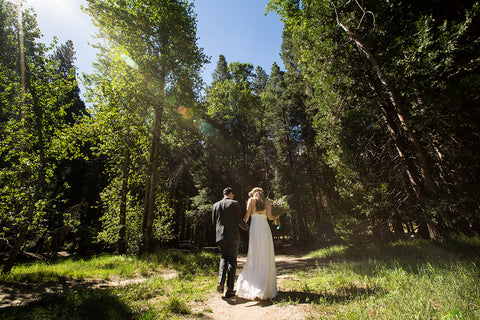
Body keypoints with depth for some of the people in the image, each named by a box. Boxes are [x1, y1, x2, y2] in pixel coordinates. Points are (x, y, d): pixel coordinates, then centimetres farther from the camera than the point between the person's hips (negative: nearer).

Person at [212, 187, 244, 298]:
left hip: (220, 236, 4)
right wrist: (243, 224, 15)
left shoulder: (216, 205, 5)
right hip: (233, 236, -3)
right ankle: (229, 290, 13)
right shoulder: (235, 203, -7)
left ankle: (220, 282, 6)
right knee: (232, 261, 10)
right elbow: (239, 221, -7)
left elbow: (214, 222, 10)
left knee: (224, 258, 22)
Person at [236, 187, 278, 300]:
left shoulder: (251, 200, 7)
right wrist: (276, 217, 22)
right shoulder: (267, 202, 11)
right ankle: (266, 288, 11)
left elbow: (247, 215, 0)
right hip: (265, 228, 1)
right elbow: (269, 216, 1)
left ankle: (253, 286, 8)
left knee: (254, 257, 5)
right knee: (266, 258, 7)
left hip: (254, 227, -1)